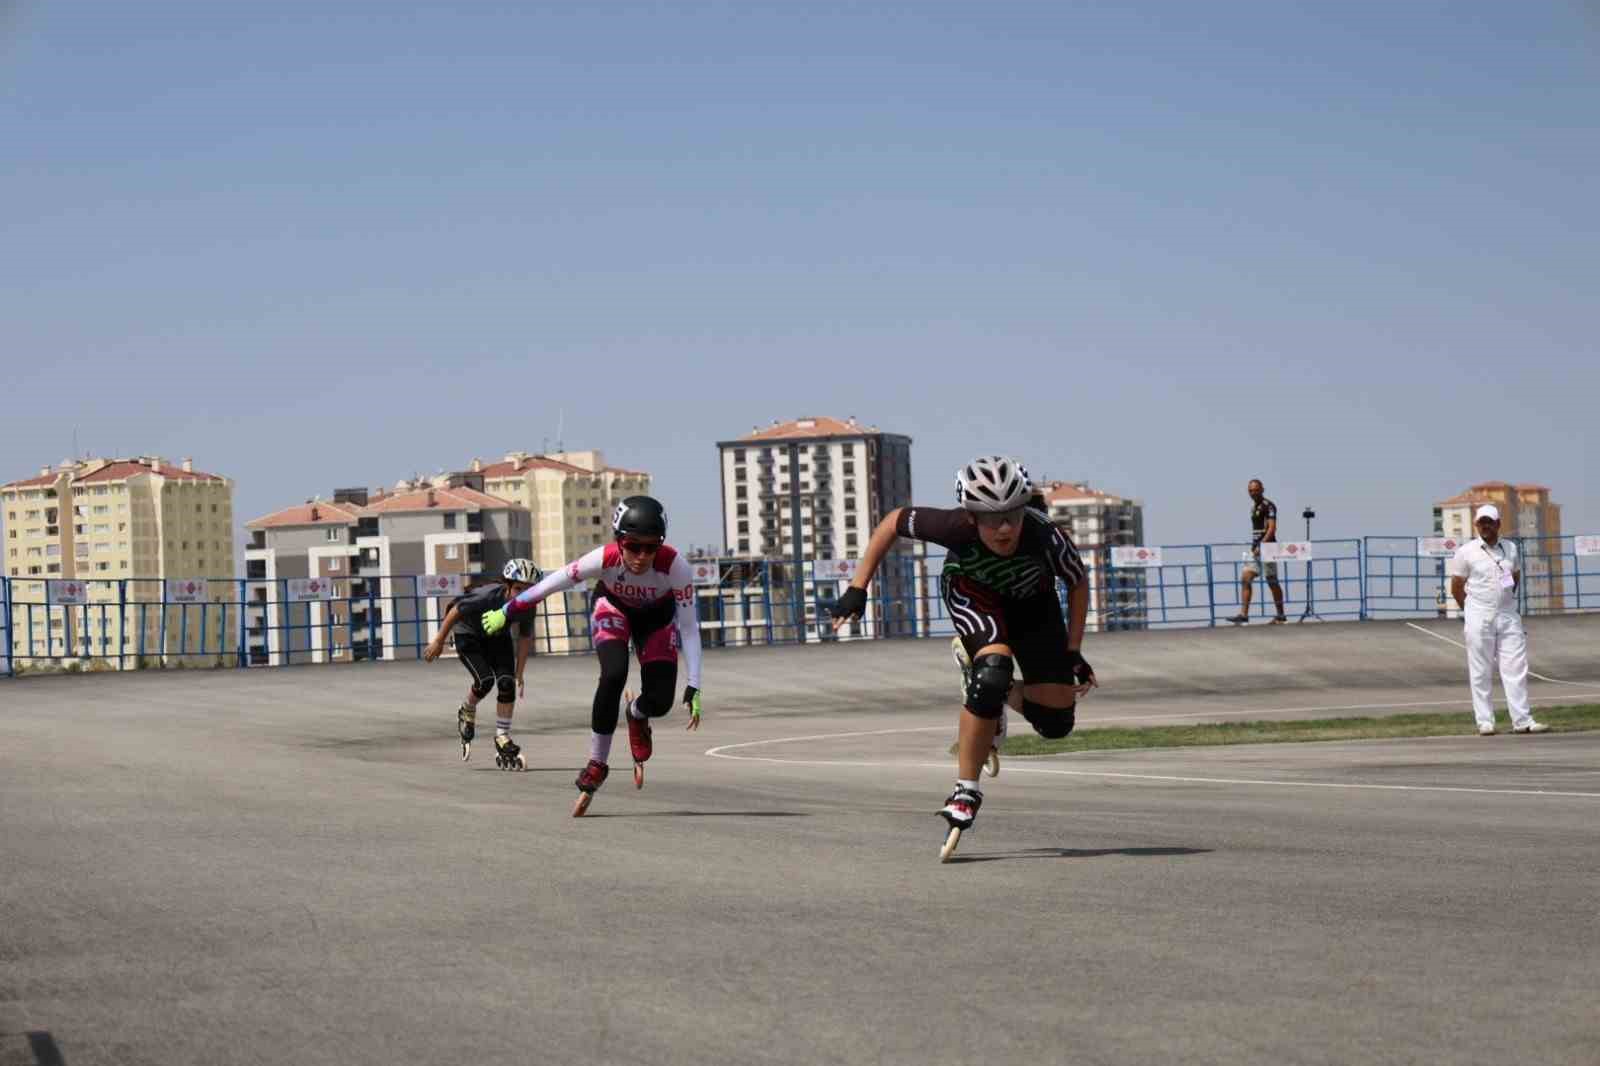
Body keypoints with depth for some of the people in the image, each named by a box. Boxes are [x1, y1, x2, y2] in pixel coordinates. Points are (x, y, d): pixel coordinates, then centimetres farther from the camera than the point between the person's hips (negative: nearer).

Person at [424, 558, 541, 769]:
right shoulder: (487, 597, -38)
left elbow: (525, 638, -6)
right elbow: (454, 612, -22)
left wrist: (519, 675, -1)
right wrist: (438, 641, -12)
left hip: (497, 637, 4)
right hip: (468, 634, -4)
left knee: (507, 683, -14)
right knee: (485, 680, -22)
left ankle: (502, 738, 0)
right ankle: (467, 712, 12)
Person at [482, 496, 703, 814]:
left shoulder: (674, 566, -38)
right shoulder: (605, 558, -37)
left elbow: (688, 626, -30)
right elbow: (553, 583, -24)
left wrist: (693, 687, -33)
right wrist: (506, 612, -15)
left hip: (657, 615, 1)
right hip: (613, 607, -1)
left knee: (659, 702, -14)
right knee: (614, 675, -28)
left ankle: (637, 714, 27)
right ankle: (596, 766, -11)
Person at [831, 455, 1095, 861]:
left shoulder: (1044, 536, -38)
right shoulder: (956, 526, -39)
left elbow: (1078, 583, -15)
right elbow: (892, 521, -21)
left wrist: (1073, 653, -12)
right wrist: (858, 588, -18)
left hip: (1030, 600, 2)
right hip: (971, 590, -2)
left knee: (1056, 722, -7)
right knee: (994, 668, -34)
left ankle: (1004, 695, 28)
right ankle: (965, 792, -22)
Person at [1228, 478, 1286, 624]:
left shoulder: (1268, 506, -10)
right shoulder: (1253, 506, 16)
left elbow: (1272, 529, -18)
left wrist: (1261, 545, -24)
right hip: (1255, 548, 8)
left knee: (1272, 582, -1)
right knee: (1245, 579, -3)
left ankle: (1281, 615, 9)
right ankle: (1243, 614, -7)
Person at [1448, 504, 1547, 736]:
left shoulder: (1511, 549, 7)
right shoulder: (1466, 552, -4)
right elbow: (1456, 587, 2)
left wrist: (1506, 601, 14)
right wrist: (1472, 612, 7)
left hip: (1508, 617, 3)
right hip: (1479, 620, -3)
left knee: (1516, 669, 0)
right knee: (1481, 673, -1)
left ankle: (1522, 721, 1)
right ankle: (1485, 723, 5)